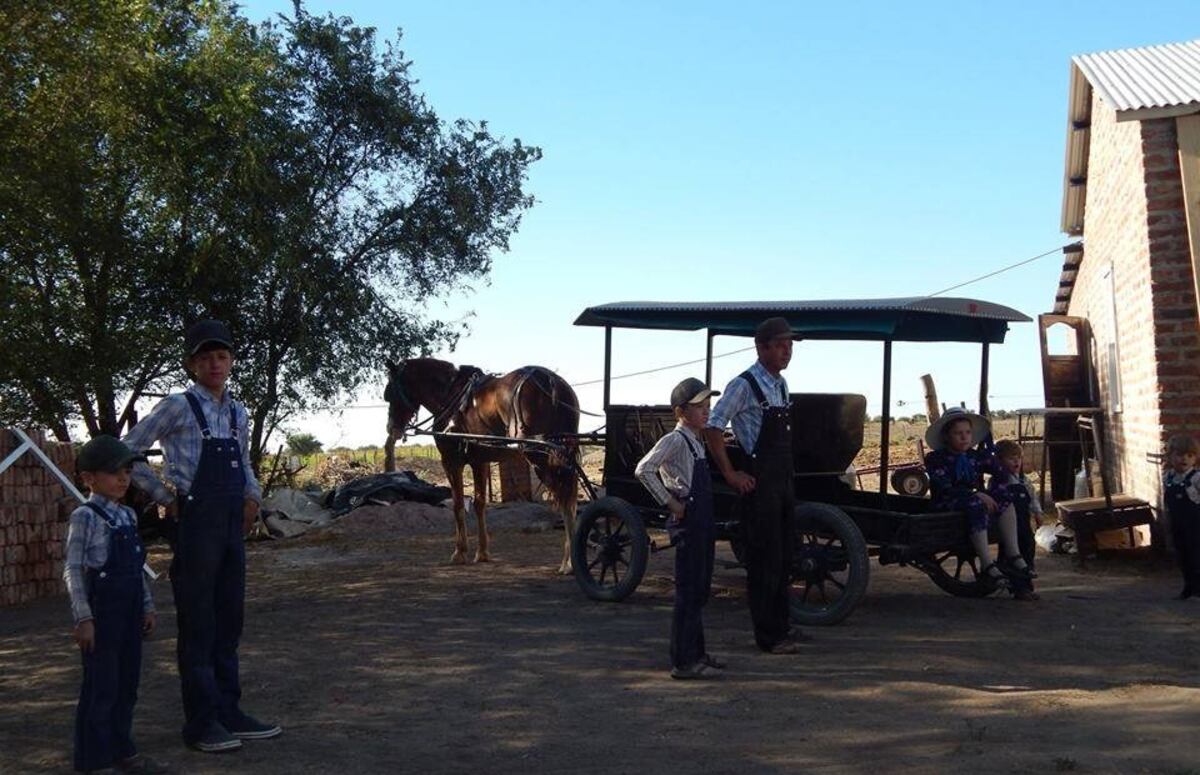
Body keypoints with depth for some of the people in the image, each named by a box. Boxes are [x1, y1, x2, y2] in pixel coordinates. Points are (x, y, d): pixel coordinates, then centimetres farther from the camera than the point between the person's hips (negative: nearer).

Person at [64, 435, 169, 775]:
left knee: (127, 685, 14)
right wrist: (83, 618, -16)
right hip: (101, 613, -7)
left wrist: (147, 607, 15)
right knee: (100, 689, -1)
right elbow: (72, 569, -13)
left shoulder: (128, 515, 12)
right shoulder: (85, 517, -11)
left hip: (129, 613, 8)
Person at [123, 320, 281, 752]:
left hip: (232, 525, 7)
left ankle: (229, 713, 22)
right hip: (196, 524, -7)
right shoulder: (179, 407, -6)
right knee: (198, 626, 0)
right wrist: (166, 498, -6)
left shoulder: (237, 412, 12)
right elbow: (128, 452, -5)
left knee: (229, 623, 12)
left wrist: (253, 495, 6)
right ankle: (201, 722, 7)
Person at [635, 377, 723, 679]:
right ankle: (682, 662, -2)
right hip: (688, 524, -9)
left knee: (699, 591, 16)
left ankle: (697, 653, 27)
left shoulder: (696, 441, 16)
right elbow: (643, 470, -25)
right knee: (688, 593, -6)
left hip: (703, 524, 9)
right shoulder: (675, 440, -13)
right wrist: (670, 503, -19)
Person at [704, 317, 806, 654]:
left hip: (783, 479, 9)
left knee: (783, 557, 15)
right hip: (759, 483, -8)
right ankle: (768, 636, 3)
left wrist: (788, 472, 16)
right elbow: (713, 428, -16)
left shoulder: (781, 384, 13)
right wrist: (731, 475, -16)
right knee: (764, 559, -4)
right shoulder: (744, 385, -13)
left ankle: (782, 625, 26)